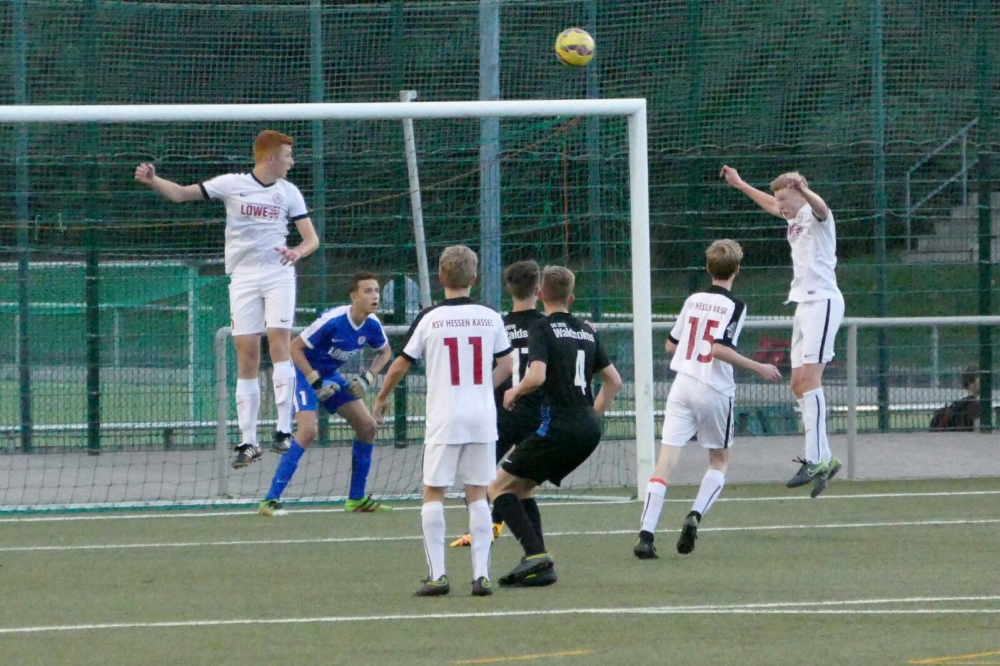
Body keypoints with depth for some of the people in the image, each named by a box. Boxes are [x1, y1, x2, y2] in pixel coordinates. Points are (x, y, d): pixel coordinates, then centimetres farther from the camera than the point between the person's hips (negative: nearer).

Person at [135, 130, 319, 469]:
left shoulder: (289, 192, 5)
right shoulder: (232, 184, 0)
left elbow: (311, 238, 7)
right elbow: (181, 193, 0)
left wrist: (298, 251, -17)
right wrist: (152, 181, -19)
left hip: (278, 274, 0)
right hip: (243, 276, 0)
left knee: (279, 340, -17)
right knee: (246, 354, -2)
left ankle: (283, 430, -20)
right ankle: (248, 441, 2)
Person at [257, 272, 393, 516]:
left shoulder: (371, 325, -10)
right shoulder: (333, 321, -30)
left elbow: (385, 351, 12)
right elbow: (295, 347, -24)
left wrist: (368, 378, -4)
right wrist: (316, 382, -25)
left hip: (331, 376, 8)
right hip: (306, 372, -8)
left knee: (368, 427, 6)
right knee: (308, 431, -26)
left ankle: (356, 499, 19)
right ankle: (270, 501, -23)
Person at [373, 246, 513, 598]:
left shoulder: (429, 318, -4)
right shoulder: (490, 318, 3)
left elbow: (400, 365, 4)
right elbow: (506, 365, 12)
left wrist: (382, 398, 22)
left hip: (444, 420, -3)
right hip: (482, 417, 3)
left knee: (433, 493, 4)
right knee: (477, 495, 7)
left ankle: (437, 573, -4)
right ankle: (481, 574, 1)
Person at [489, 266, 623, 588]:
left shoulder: (542, 328, -5)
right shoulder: (587, 332, 16)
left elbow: (536, 376, -20)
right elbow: (614, 381, 20)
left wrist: (515, 392, 0)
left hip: (558, 426, -7)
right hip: (588, 431, 7)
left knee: (500, 487, 1)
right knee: (521, 487, 18)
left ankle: (536, 553, -17)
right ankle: (541, 567, 7)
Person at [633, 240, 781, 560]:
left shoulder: (693, 300, 9)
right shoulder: (734, 306, -6)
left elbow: (670, 344, 16)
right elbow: (720, 348, -18)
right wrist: (758, 368, -11)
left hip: (682, 386, 3)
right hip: (715, 390, -3)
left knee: (666, 461, -4)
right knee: (719, 461, 17)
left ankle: (646, 535, -17)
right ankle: (696, 515, -9)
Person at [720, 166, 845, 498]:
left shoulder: (815, 216, -8)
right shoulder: (794, 219, 20)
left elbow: (820, 207, -34)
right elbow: (771, 205, 43)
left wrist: (802, 189, -55)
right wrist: (740, 185, 52)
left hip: (822, 302, -10)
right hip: (804, 305, 10)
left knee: (809, 377, -18)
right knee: (799, 384, 6)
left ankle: (816, 460, -24)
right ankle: (824, 460, 8)